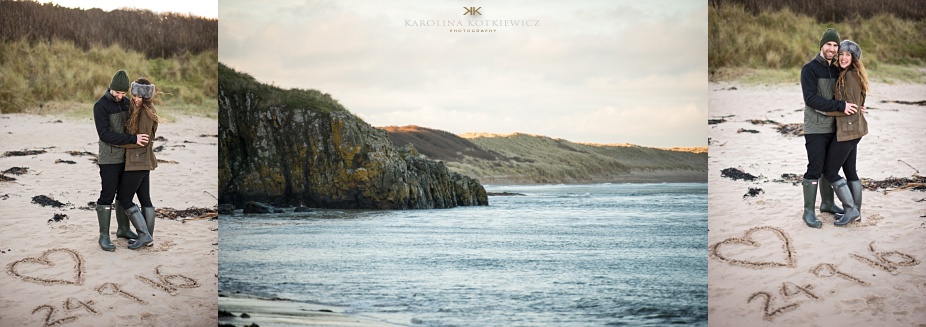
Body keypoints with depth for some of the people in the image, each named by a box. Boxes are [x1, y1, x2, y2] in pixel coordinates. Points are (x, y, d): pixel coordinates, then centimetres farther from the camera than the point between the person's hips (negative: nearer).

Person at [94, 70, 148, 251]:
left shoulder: (126, 102, 6)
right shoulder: (100, 106, -15)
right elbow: (105, 134, -22)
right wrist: (133, 139, -26)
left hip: (126, 158, 7)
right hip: (109, 159, -7)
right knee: (107, 196, -4)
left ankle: (123, 229, 28)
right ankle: (104, 236, 3)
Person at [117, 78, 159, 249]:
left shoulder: (145, 113, -18)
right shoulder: (138, 110, 11)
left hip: (137, 162, -10)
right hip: (143, 162, 10)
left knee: (125, 199, -4)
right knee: (145, 198, 12)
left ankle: (144, 234, -3)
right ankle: (148, 235, 17)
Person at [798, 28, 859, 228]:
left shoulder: (836, 69, 10)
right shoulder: (810, 69, -12)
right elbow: (811, 99, -22)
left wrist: (854, 107, 2)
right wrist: (841, 106, -24)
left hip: (833, 127, 7)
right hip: (815, 128, -7)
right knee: (815, 169, -6)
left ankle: (827, 203, 32)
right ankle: (809, 212, 2)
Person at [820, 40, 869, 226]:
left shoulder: (850, 75, -17)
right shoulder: (844, 74, 13)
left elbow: (852, 107, -20)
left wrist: (826, 110, -16)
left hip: (848, 130, -10)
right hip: (852, 130, 10)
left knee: (830, 171, -3)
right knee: (850, 170, 15)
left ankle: (851, 210, 1)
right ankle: (855, 212, 22)